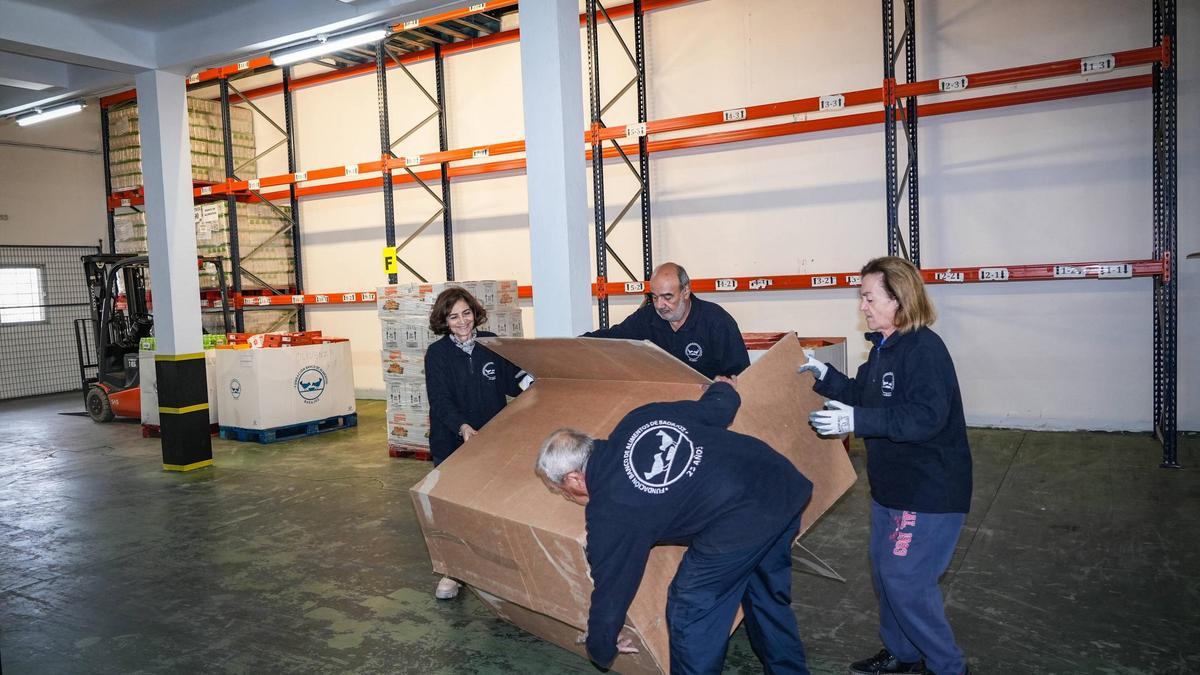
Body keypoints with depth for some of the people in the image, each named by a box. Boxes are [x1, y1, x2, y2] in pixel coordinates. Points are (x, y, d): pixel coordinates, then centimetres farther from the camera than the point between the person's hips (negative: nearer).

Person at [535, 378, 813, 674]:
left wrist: (601, 649, 27)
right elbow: (718, 409, 19)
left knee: (690, 617, 12)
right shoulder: (641, 417, 11)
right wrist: (722, 388, 44)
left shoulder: (608, 512, -3)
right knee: (769, 598, 28)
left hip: (738, 525, -9)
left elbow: (611, 590, 7)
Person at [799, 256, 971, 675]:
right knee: (884, 569, 18)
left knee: (905, 579, -4)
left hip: (931, 491, -10)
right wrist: (825, 376, 4)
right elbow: (863, 395, 18)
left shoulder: (925, 349, -22)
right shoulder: (884, 347, 8)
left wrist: (857, 420, -34)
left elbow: (926, 417, -31)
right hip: (892, 484, 10)